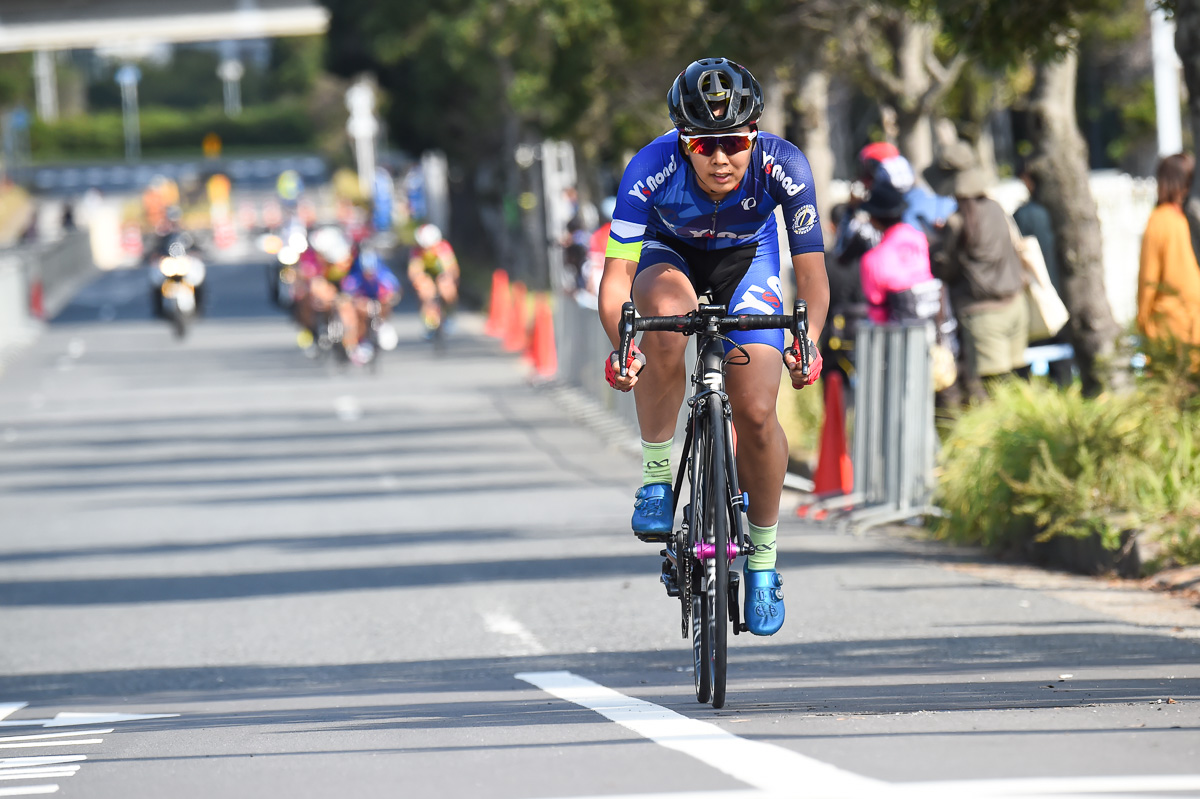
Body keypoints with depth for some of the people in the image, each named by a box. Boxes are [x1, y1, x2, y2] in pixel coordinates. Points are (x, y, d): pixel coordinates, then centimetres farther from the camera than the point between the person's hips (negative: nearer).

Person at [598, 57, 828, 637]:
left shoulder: (782, 166, -32)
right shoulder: (651, 170, -34)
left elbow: (811, 270, -29)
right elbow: (616, 273, -33)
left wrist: (808, 342, -45)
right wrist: (619, 346, -49)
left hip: (747, 261, 1)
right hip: (671, 256, -1)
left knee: (755, 413, -13)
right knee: (667, 312, -38)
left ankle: (762, 556, 10)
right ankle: (657, 476, -22)